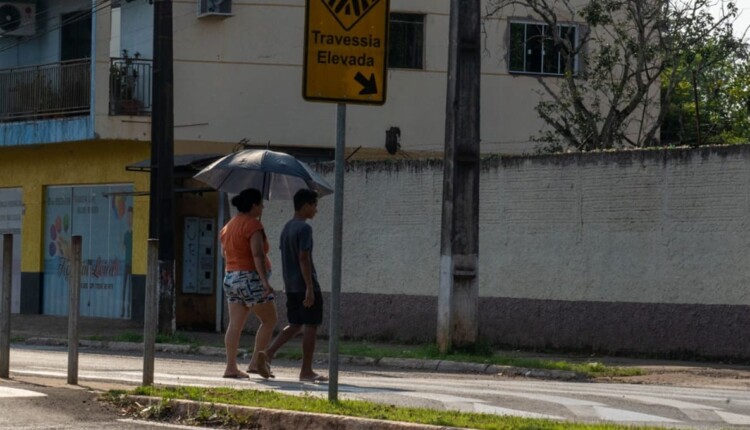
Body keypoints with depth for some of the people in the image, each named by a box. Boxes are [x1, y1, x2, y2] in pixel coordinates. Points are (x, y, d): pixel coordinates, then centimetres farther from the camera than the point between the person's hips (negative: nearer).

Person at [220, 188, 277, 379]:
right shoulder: (253, 224, -12)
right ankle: (256, 361, -4)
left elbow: (225, 253, 21)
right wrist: (264, 280, -25)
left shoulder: (229, 226, 15)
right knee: (269, 320, 2)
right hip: (251, 278, -8)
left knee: (235, 324, 5)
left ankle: (231, 367, 1)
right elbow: (257, 254, -21)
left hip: (230, 278, 8)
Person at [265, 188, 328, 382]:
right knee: (310, 326, -2)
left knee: (295, 325, 16)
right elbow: (303, 258, -20)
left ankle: (268, 353, 3)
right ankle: (306, 371, 0)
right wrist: (310, 288, -21)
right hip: (305, 285, -9)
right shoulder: (304, 228, -14)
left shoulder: (287, 228, 14)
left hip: (291, 286, 9)